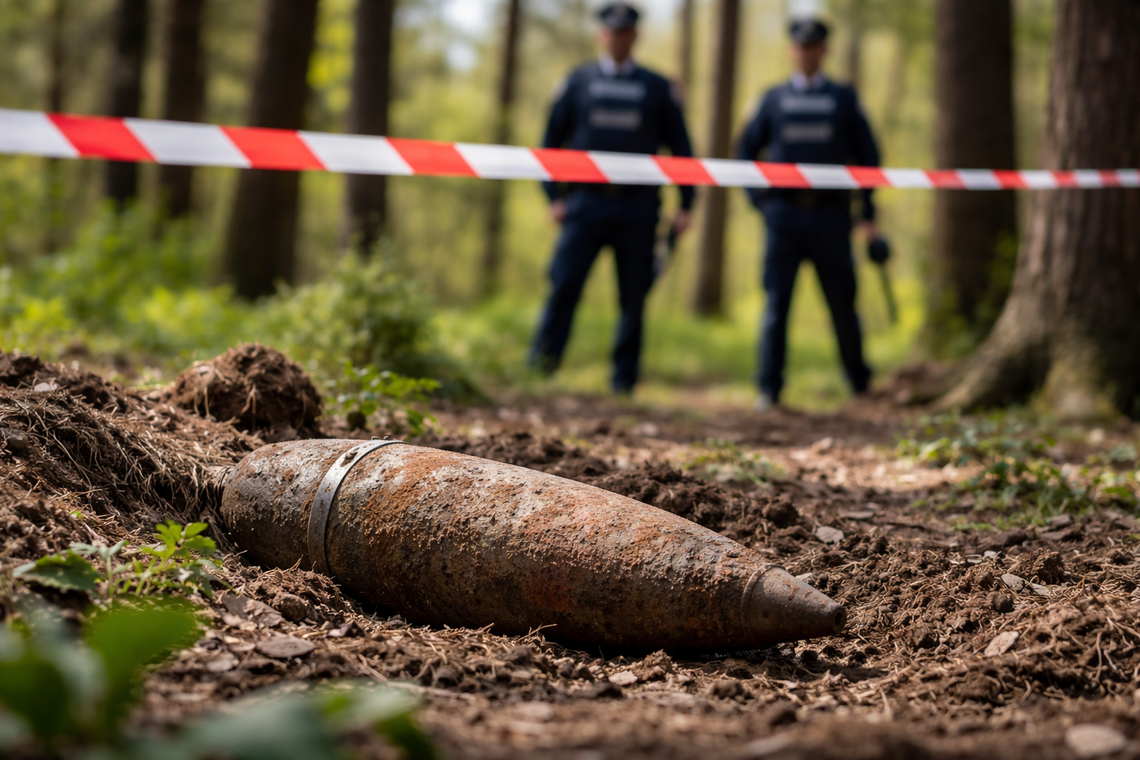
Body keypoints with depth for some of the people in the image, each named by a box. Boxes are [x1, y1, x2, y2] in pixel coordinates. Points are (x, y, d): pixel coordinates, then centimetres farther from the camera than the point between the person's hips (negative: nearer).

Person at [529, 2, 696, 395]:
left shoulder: (657, 88, 10)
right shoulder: (578, 82, 9)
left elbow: (680, 147, 11)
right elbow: (552, 139, 11)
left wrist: (685, 205, 3)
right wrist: (554, 196, 1)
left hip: (637, 207, 1)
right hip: (586, 203, -1)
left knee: (633, 297, 3)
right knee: (564, 283, -12)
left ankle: (624, 378, 11)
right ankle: (542, 364, -10)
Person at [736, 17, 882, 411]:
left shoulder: (844, 99, 10)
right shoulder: (773, 98, 10)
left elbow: (867, 156, 11)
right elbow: (746, 149, 16)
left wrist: (868, 213, 5)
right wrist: (757, 198, 3)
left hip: (829, 215, 0)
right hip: (784, 215, 0)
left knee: (842, 301, 4)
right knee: (776, 301, -6)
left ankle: (860, 382, 20)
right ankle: (769, 389, -5)